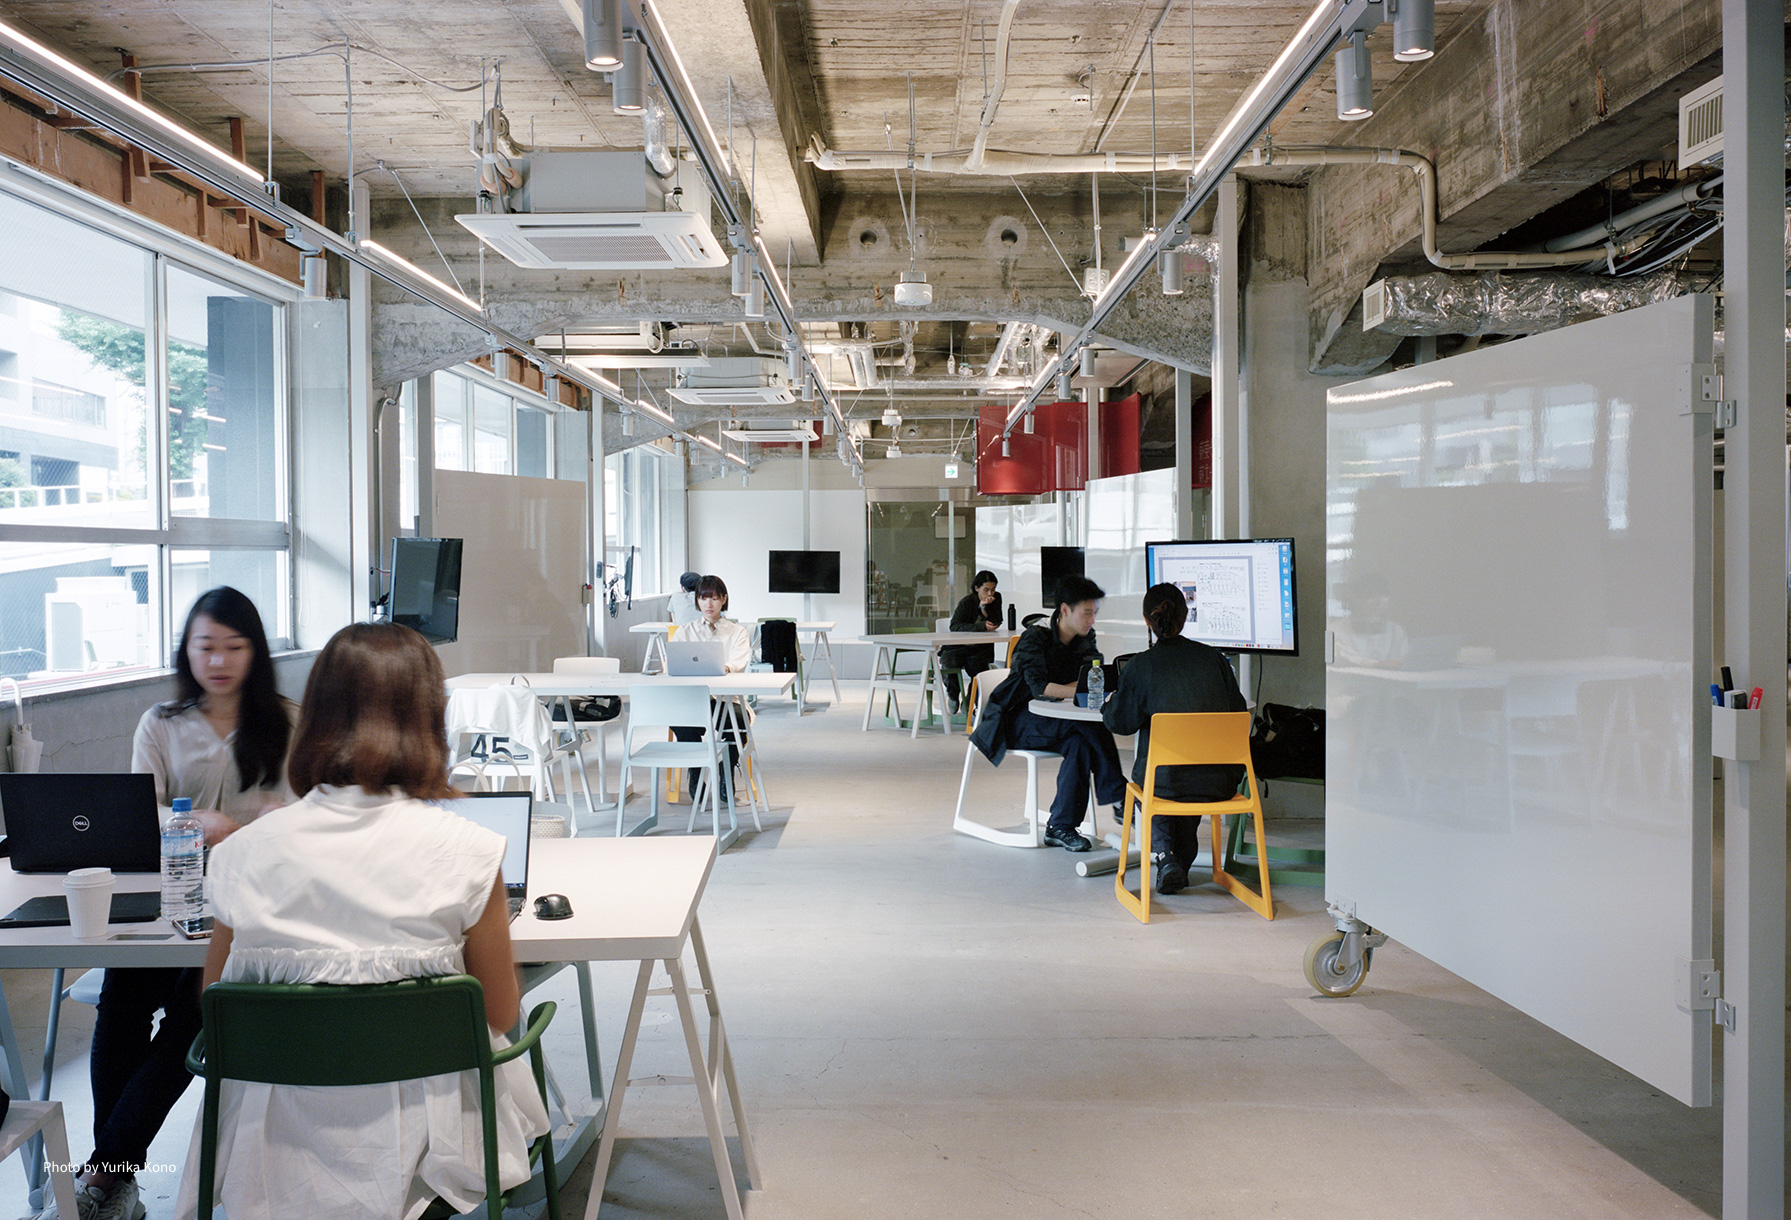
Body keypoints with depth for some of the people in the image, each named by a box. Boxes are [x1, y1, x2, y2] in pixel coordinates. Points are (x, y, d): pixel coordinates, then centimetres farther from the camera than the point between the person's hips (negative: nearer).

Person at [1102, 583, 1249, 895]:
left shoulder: (1140, 665, -7)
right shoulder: (1212, 656, 3)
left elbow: (1119, 722, 0)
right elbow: (1238, 712, 8)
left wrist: (1109, 704, 22)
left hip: (1166, 778, -3)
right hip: (1220, 781, 3)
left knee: (1143, 774, 32)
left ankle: (1166, 856, 13)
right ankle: (1183, 863, 36)